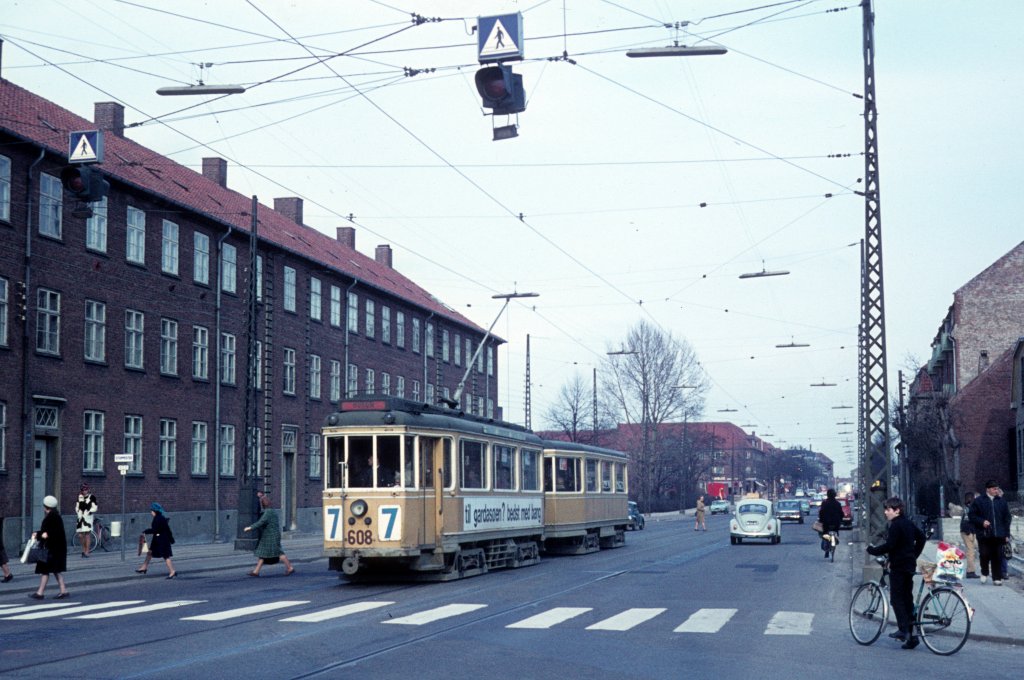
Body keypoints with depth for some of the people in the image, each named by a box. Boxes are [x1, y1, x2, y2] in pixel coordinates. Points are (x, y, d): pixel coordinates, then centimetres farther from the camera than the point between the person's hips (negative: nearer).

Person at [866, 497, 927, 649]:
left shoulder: (895, 526, -14)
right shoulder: (909, 524, 14)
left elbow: (889, 546, -22)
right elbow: (921, 537, 25)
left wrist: (872, 550, -10)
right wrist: (914, 555, 26)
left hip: (898, 567, -9)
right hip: (910, 566, 9)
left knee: (896, 598, -6)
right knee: (907, 598, 9)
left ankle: (904, 629, -16)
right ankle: (910, 635, 10)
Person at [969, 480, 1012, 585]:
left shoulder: (1002, 501, 11)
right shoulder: (979, 501, 2)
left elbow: (1007, 518, 13)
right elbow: (972, 515, 3)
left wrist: (1006, 534, 8)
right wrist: (982, 522, -13)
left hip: (998, 535, 2)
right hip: (984, 534, -2)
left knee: (997, 557, 1)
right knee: (985, 554, -5)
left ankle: (997, 578, 10)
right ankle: (984, 573, 20)